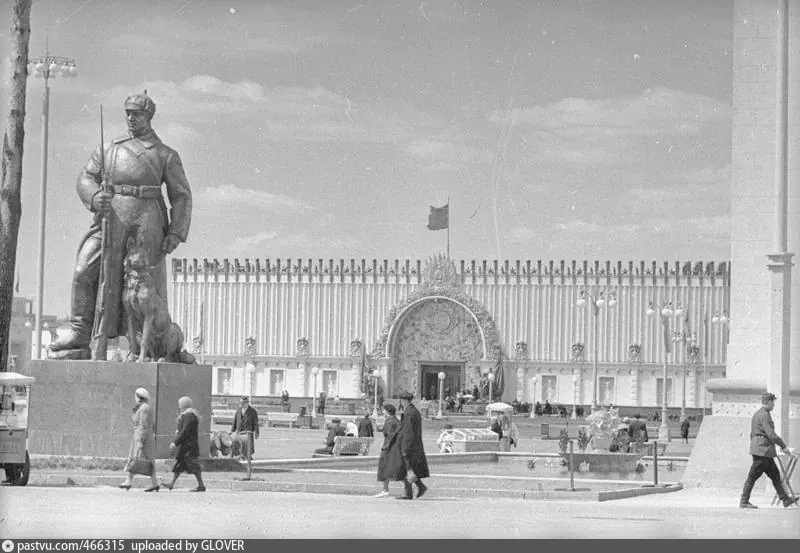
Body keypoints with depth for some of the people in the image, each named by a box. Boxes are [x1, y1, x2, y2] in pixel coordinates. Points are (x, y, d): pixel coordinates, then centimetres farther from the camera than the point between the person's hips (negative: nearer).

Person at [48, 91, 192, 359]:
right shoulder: (109, 149, 18)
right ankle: (79, 339, -13)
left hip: (146, 222, -2)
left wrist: (176, 233, -5)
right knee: (83, 272, -14)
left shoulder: (166, 155, 11)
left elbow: (181, 196, 7)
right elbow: (85, 178, 10)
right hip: (110, 219, 2)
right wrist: (95, 197, -14)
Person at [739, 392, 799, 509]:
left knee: (775, 475, 12)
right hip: (763, 450, -10)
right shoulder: (764, 415, -14)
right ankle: (743, 502, -1)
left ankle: (785, 499, 14)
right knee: (753, 476, -5)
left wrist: (754, 446, 27)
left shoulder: (757, 414, 18)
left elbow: (752, 433, 23)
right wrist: (783, 446, -13)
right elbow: (771, 434, -20)